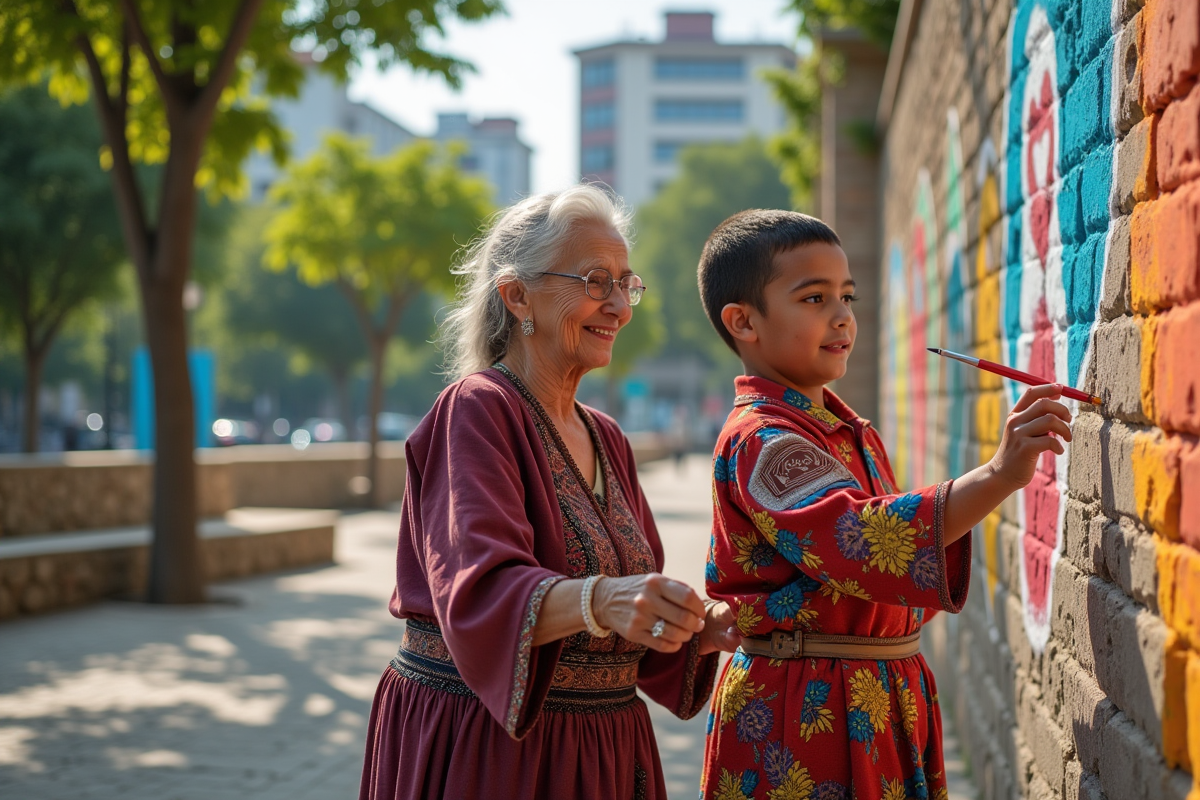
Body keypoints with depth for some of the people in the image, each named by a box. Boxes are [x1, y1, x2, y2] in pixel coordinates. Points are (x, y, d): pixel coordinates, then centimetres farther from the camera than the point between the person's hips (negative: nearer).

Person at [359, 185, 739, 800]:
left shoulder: (607, 442, 11)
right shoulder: (476, 410, -13)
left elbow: (634, 618, 13)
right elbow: (480, 592, -28)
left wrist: (705, 630, -8)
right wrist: (597, 601, -46)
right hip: (479, 745, -7)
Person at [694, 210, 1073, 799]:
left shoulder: (849, 430, 15)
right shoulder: (763, 440, -17)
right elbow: (858, 540, -33)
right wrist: (998, 477, -39)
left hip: (884, 698, 9)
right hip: (804, 714, -9)